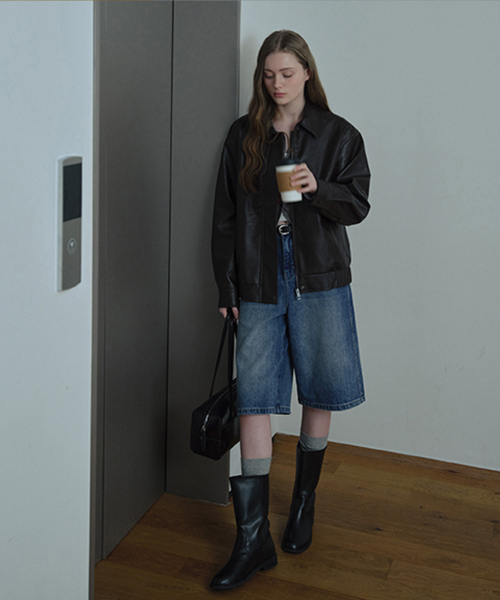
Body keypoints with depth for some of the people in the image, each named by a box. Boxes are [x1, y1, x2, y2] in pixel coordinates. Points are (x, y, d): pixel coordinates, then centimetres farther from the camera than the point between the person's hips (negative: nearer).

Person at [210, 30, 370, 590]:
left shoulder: (338, 135, 5)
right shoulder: (243, 135, 9)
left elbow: (357, 205, 3)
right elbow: (226, 216, 9)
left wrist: (318, 188, -17)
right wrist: (227, 287, 5)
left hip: (319, 278, 0)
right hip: (260, 282, 1)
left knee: (318, 395, 7)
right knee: (253, 400, -5)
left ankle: (304, 499, 31)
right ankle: (253, 538, 0)